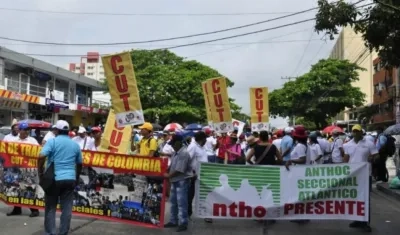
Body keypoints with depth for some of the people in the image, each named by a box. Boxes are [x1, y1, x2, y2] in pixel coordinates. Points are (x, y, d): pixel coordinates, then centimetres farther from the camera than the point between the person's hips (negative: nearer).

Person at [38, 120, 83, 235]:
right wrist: (77, 177, 29)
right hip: (70, 179, 3)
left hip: (54, 179, -3)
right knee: (67, 208, 5)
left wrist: (40, 172, -4)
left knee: (50, 208, 7)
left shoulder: (52, 141, -2)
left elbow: (41, 157, -16)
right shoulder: (75, 145, 11)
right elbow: (79, 164, 17)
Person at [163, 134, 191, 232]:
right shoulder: (176, 152, 11)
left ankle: (183, 223, 2)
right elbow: (172, 165, 18)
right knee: (173, 202, 16)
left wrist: (168, 175, -12)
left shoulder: (184, 153, -20)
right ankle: (173, 221, 26)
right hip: (175, 181, 10)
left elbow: (179, 170, -23)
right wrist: (166, 171, 3)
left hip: (182, 181, -10)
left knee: (181, 203, -5)